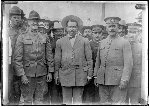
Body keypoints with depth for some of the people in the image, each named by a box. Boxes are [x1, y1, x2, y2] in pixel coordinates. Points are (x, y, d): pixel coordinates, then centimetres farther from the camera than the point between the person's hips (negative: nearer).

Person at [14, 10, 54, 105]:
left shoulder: (45, 38, 7)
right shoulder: (22, 38, -2)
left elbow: (49, 56, 9)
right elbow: (17, 59, -5)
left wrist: (50, 72, 5)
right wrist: (22, 75, -11)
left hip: (42, 74, 2)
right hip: (27, 74, -2)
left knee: (40, 100, 10)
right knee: (27, 100, 5)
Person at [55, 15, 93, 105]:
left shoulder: (84, 41, 7)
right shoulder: (60, 42, 10)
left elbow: (89, 59, 6)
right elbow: (57, 60, 10)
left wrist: (89, 74, 1)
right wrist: (56, 74, 6)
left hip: (80, 75, -1)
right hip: (65, 75, 1)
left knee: (78, 100, 2)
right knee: (66, 100, 5)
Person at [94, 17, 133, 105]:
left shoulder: (125, 43, -1)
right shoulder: (102, 43, 14)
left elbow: (128, 63, -8)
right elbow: (98, 61, 17)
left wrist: (124, 80, -15)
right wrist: (95, 76, 11)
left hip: (118, 80, -5)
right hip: (102, 80, 5)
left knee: (118, 103, -2)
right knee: (104, 102, 9)